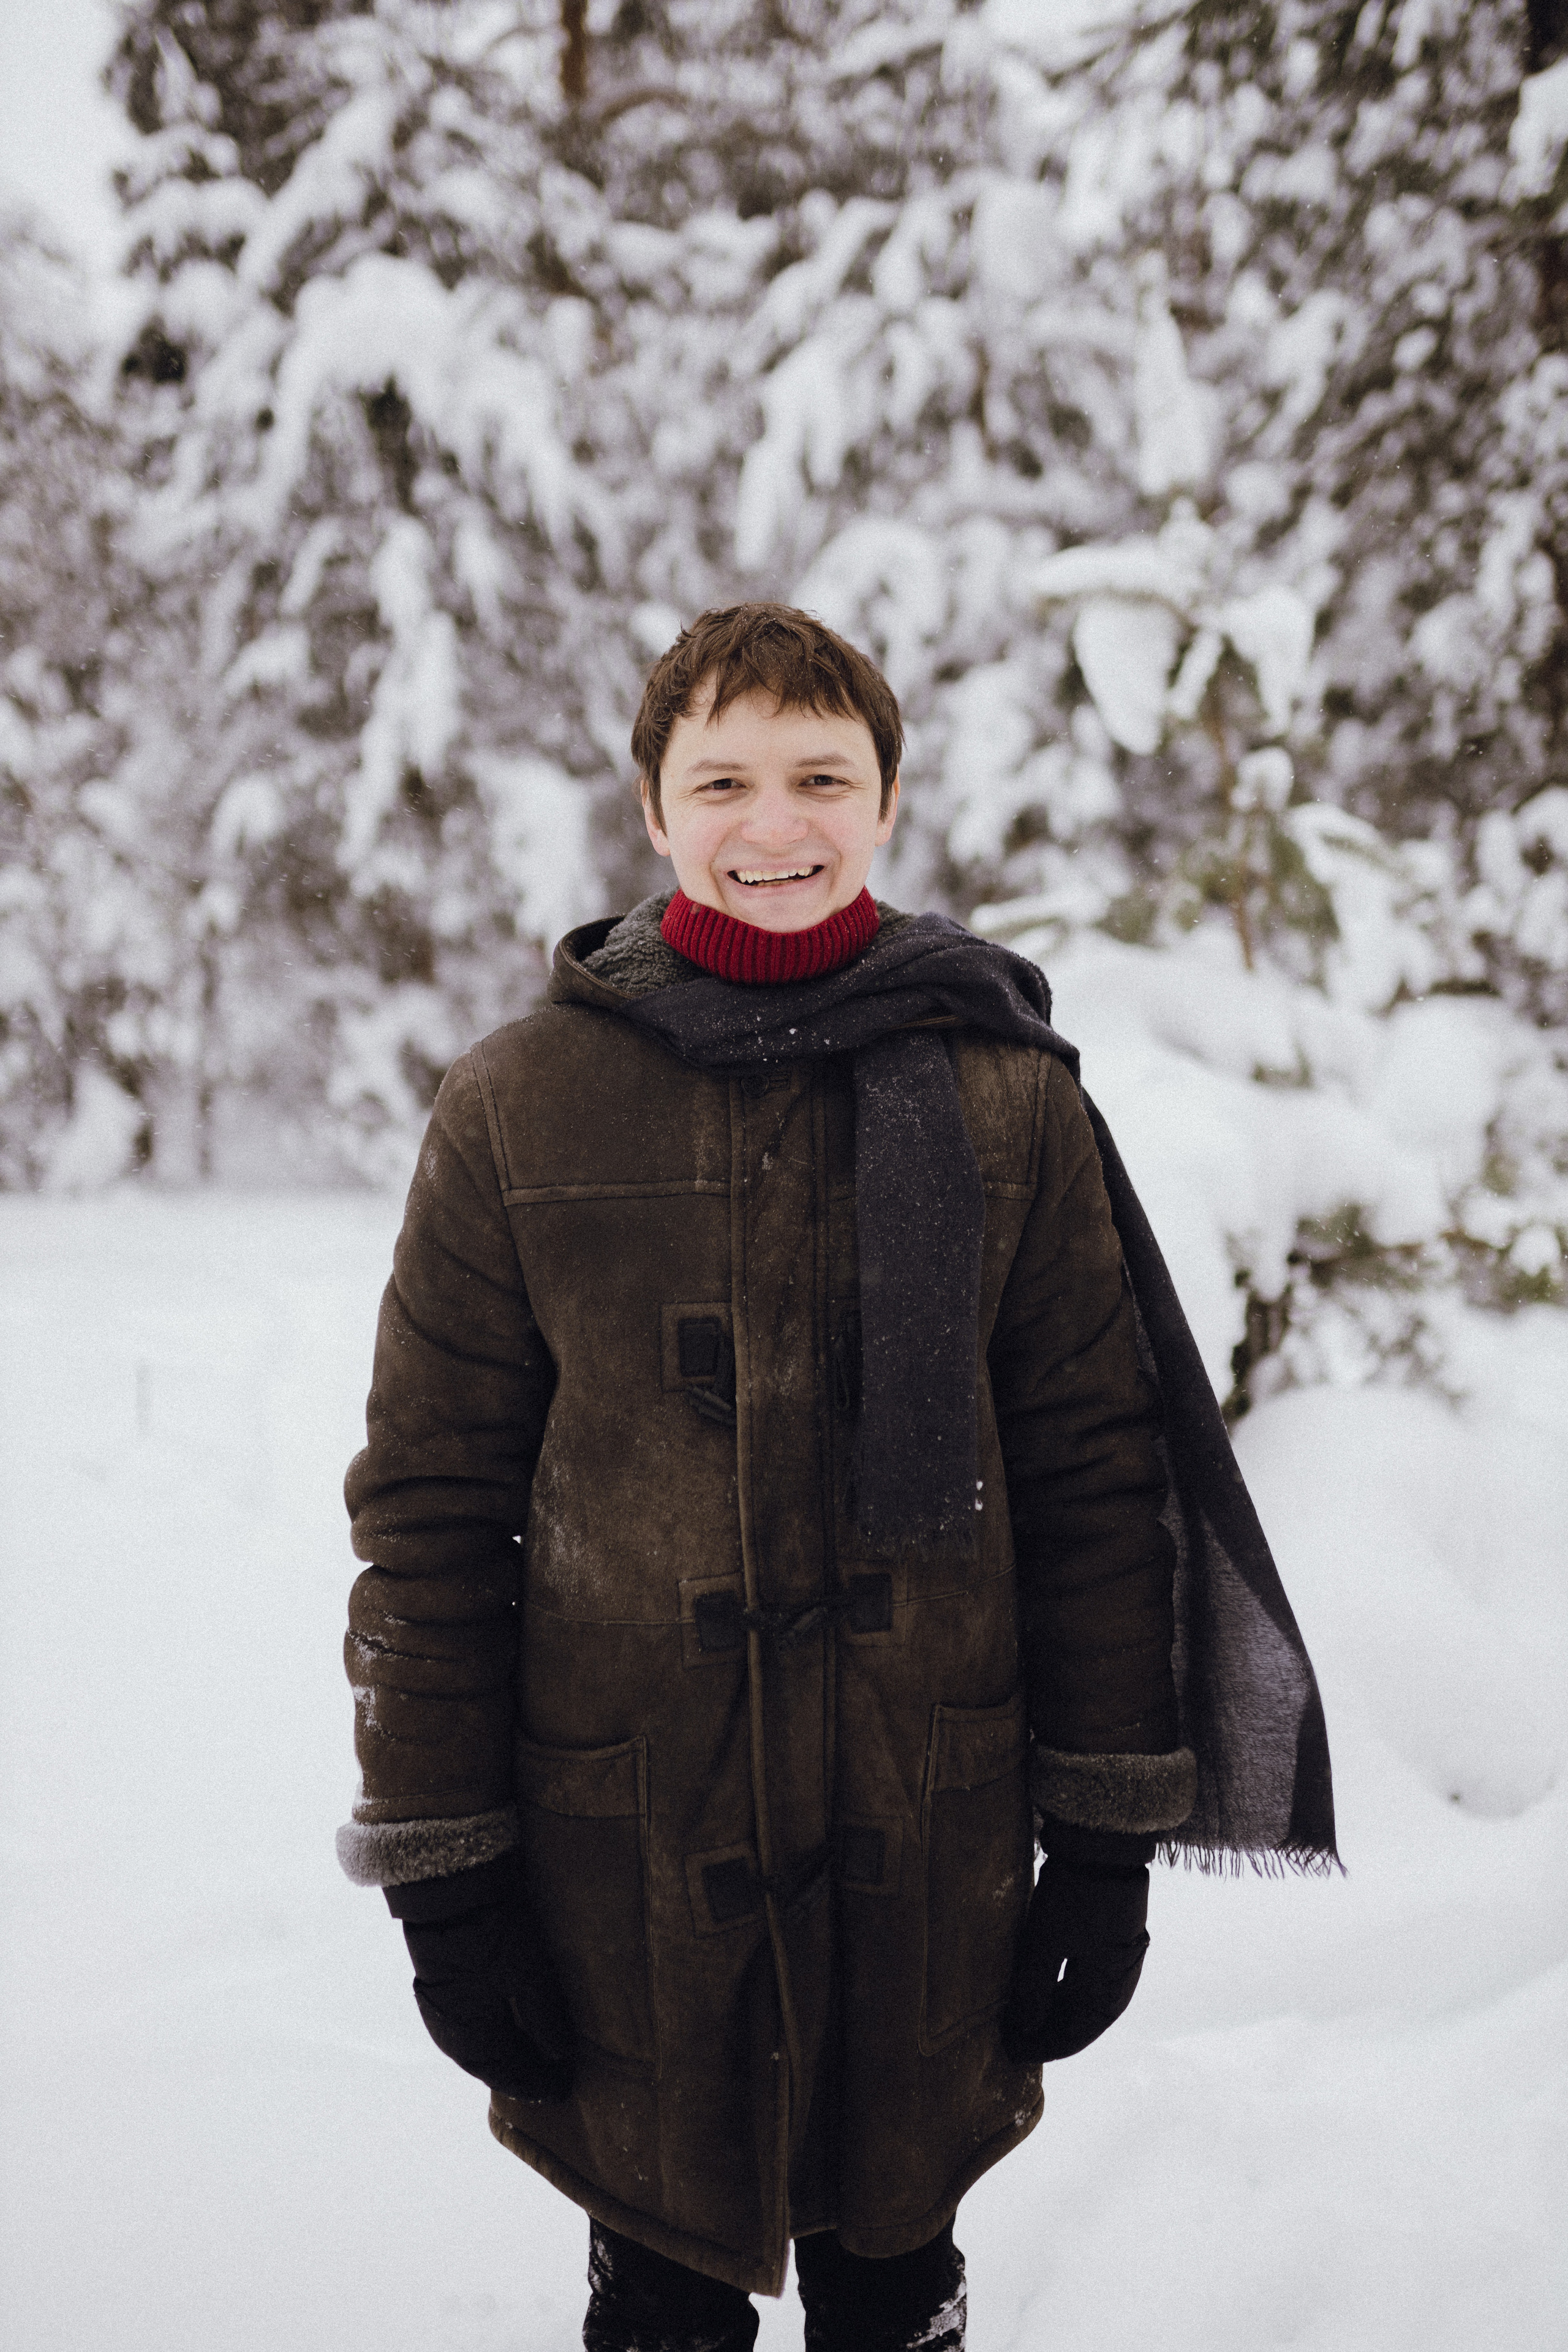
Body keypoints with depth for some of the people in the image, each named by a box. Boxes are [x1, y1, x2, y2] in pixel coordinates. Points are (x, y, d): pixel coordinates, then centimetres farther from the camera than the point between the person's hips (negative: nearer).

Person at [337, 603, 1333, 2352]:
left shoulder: (1005, 1097, -1)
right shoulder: (517, 1111, -3)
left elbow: (1094, 1478, 2)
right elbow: (430, 1501, -1)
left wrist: (1113, 1832, 1)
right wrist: (439, 1870, -2)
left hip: (931, 1842, 1)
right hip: (625, 1847, -1)